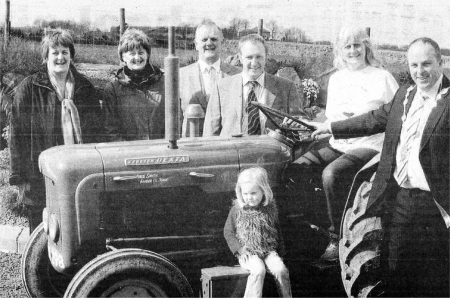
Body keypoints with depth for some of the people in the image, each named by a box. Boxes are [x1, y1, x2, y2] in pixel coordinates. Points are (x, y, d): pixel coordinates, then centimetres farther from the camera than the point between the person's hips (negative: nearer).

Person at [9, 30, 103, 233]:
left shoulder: (85, 88, 10)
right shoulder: (29, 88, 0)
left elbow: (97, 132, 13)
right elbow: (18, 135, -2)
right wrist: (19, 177, -6)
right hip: (41, 178, -2)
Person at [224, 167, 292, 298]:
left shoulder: (270, 208, 4)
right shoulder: (238, 210, -3)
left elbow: (276, 229, 17)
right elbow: (228, 231, 3)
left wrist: (279, 250, 11)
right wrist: (239, 249, -9)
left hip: (269, 250, 3)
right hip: (248, 253, -3)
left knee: (281, 270, -23)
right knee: (259, 270, -32)